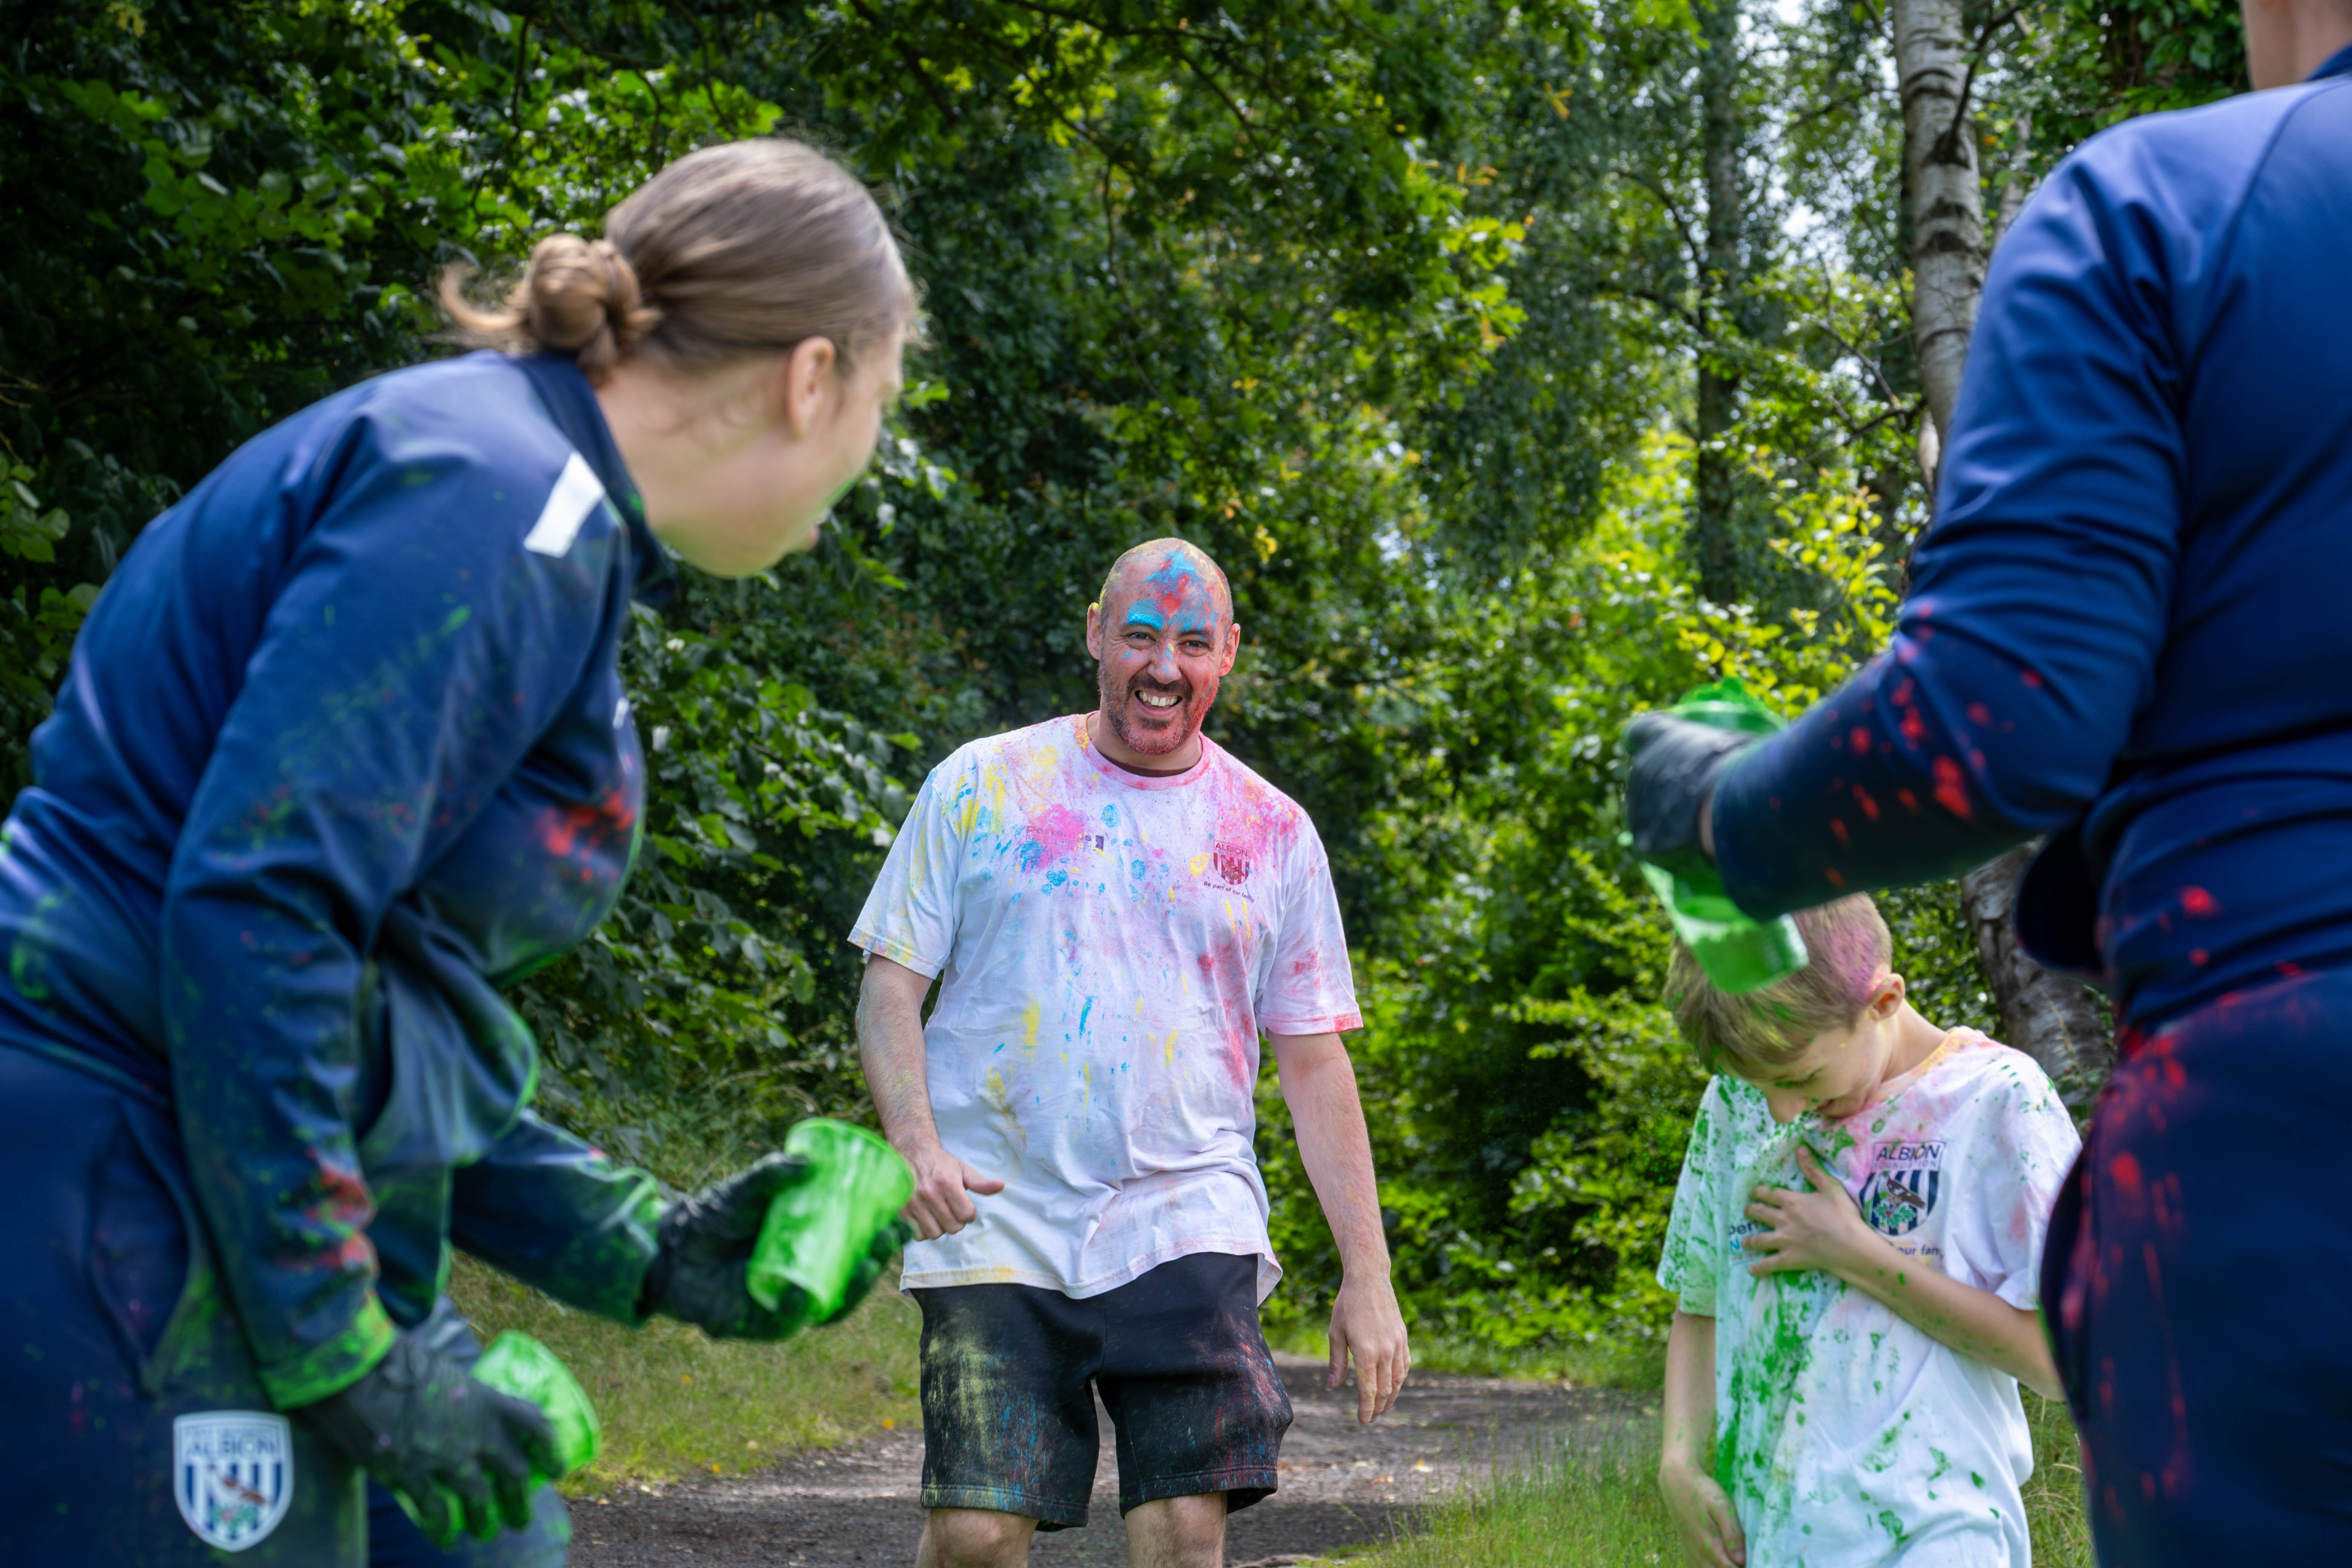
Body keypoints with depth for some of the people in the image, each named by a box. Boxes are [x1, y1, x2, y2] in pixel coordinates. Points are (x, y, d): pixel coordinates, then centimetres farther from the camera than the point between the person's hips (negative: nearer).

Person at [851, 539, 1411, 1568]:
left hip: (1189, 1227, 1)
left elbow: (1314, 1063, 12)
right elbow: (891, 983, 7)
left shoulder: (1273, 835, 11)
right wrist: (913, 1142, -12)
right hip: (995, 1226, -1)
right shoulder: (982, 786, 8)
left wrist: (1367, 1273, 7)